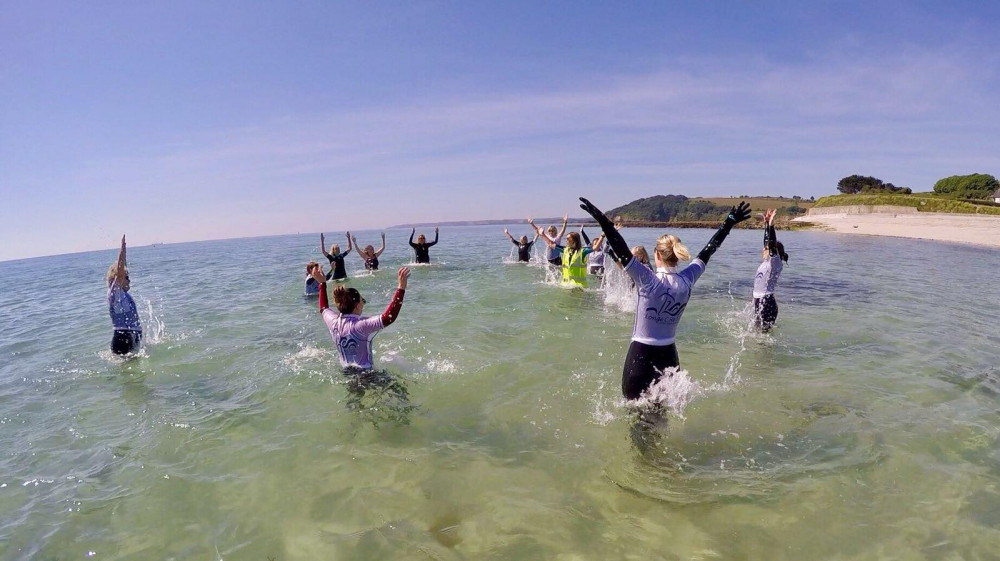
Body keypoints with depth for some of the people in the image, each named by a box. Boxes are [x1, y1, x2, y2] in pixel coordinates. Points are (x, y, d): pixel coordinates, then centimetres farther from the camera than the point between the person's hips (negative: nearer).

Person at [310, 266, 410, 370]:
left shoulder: (333, 322, -1)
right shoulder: (361, 325, -22)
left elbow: (324, 308, 22)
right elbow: (389, 317, -32)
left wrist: (322, 283, 30)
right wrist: (401, 288, -32)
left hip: (344, 372, 8)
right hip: (364, 373, -8)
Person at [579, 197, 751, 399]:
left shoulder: (649, 281, -17)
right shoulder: (687, 281, -3)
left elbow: (623, 252, -25)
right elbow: (708, 250, 6)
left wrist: (603, 221, -29)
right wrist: (729, 222, 16)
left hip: (641, 354, -5)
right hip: (668, 355, 5)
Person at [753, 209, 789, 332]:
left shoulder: (776, 263, -11)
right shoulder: (767, 262, 10)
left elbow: (772, 245, -25)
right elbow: (767, 241, 16)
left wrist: (771, 226, -30)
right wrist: (766, 225, 16)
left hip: (767, 302, -9)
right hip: (759, 300, 9)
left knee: (764, 330, -5)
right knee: (758, 328, 17)